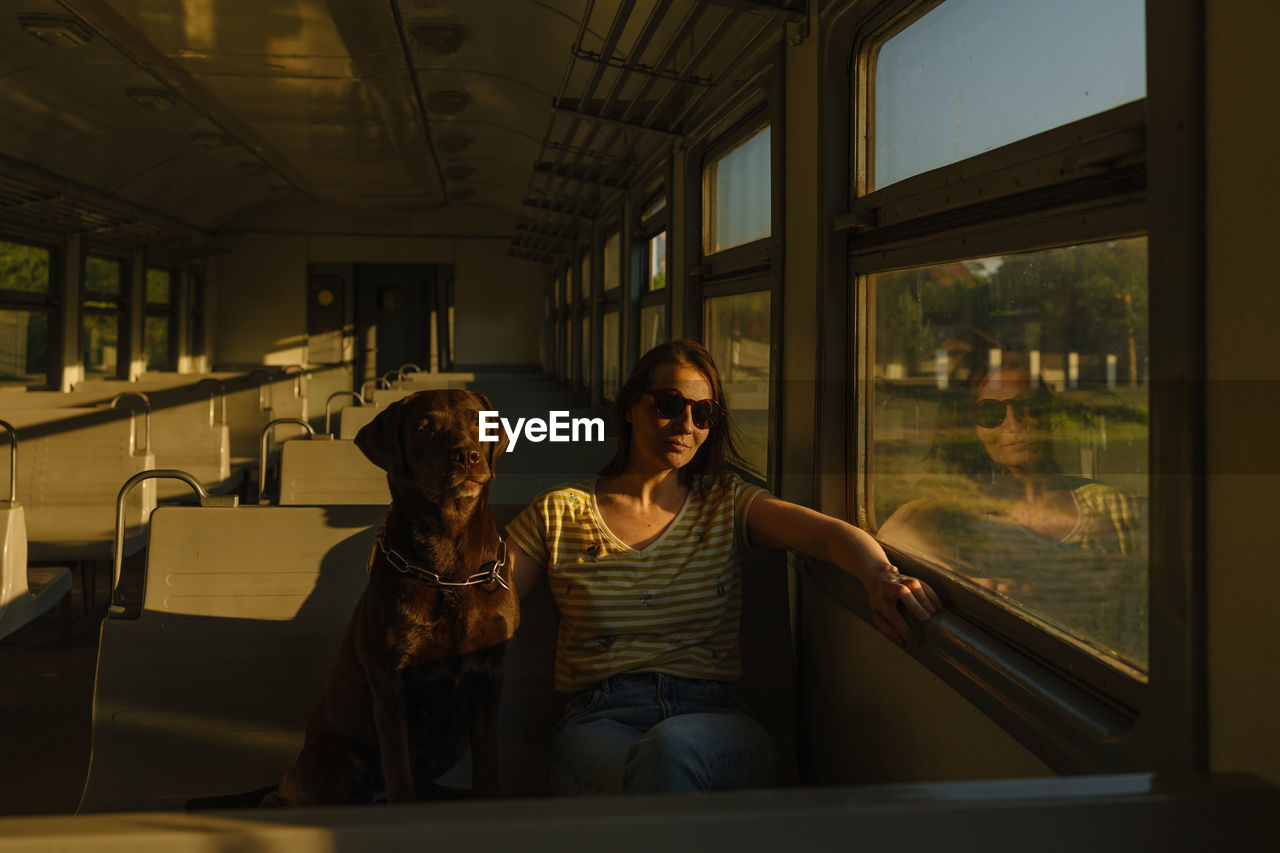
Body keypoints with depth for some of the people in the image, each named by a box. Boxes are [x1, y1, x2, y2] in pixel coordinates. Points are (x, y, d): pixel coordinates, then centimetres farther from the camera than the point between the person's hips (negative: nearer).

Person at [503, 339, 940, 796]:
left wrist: (880, 576, -30)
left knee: (673, 747, -36)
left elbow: (830, 533, -7)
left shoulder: (728, 503, 12)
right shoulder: (559, 513, 11)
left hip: (712, 715, 1)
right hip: (601, 721, -1)